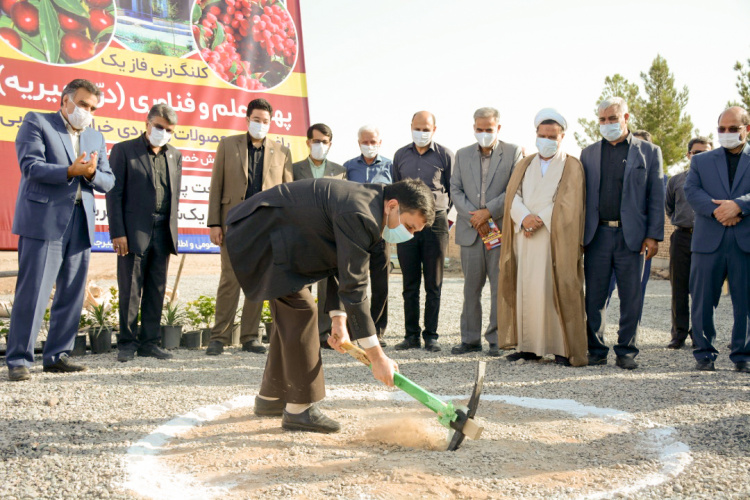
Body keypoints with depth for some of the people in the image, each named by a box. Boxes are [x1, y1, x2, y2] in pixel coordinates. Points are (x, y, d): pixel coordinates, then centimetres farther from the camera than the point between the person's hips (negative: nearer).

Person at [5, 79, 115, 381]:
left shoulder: (96, 137, 20)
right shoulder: (36, 122, 4)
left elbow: (108, 182, 12)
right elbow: (31, 166, -9)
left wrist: (92, 174, -9)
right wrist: (70, 171, -21)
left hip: (80, 224, 6)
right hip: (44, 221, -6)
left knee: (71, 295, 7)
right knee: (33, 293, -6)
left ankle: (57, 356, 16)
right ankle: (18, 360, 2)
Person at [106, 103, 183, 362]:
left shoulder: (175, 155, 15)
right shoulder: (123, 150, 1)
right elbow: (114, 193, -4)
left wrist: (172, 229, 9)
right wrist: (117, 232, -10)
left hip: (163, 232, 4)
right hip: (134, 231, -4)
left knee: (157, 289, 8)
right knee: (130, 290, 1)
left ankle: (149, 341, 16)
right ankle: (127, 342, 12)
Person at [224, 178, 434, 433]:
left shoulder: (367, 208, 4)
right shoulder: (358, 216, -28)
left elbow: (345, 271, 11)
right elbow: (354, 287, -29)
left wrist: (338, 320, 3)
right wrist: (377, 357, -25)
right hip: (261, 237, -11)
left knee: (291, 313, 14)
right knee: (301, 310, -12)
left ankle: (270, 398, 27)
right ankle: (299, 409, -4)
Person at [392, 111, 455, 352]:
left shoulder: (445, 155, 2)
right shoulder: (400, 155, 10)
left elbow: (452, 189, 10)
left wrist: (442, 210, 7)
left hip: (435, 223, -2)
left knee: (433, 285, 3)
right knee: (410, 285, 5)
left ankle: (431, 336, 9)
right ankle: (411, 336, 11)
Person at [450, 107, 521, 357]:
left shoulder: (513, 152, 4)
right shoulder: (462, 155, 14)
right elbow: (455, 190, 7)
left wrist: (488, 212, -13)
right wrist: (474, 218, -7)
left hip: (501, 229, -3)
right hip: (470, 232, 3)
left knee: (501, 287, 0)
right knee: (471, 288, 6)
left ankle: (497, 339, 9)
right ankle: (470, 339, 14)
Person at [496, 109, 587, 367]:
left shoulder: (572, 167, 6)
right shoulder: (524, 165, 18)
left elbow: (568, 203, -5)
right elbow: (513, 195, 6)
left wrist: (539, 219, -14)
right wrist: (524, 217, -14)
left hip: (555, 240, -4)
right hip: (524, 239, 4)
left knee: (556, 292, -7)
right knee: (525, 290, 1)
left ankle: (563, 348, -2)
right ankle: (527, 346, 5)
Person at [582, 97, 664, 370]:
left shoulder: (649, 152, 7)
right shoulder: (589, 153, 12)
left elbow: (656, 196, 3)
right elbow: (581, 196, 12)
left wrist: (654, 235, -5)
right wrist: (578, 235, 5)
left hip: (632, 236, -1)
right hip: (597, 235, 2)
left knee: (631, 298, 3)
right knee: (594, 298, 4)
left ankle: (626, 351, 14)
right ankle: (596, 350, 14)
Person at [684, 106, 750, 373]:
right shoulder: (701, 161, 15)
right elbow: (691, 190, -1)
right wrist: (717, 211, -16)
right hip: (708, 241, 1)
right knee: (702, 301, 3)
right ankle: (704, 353, 14)